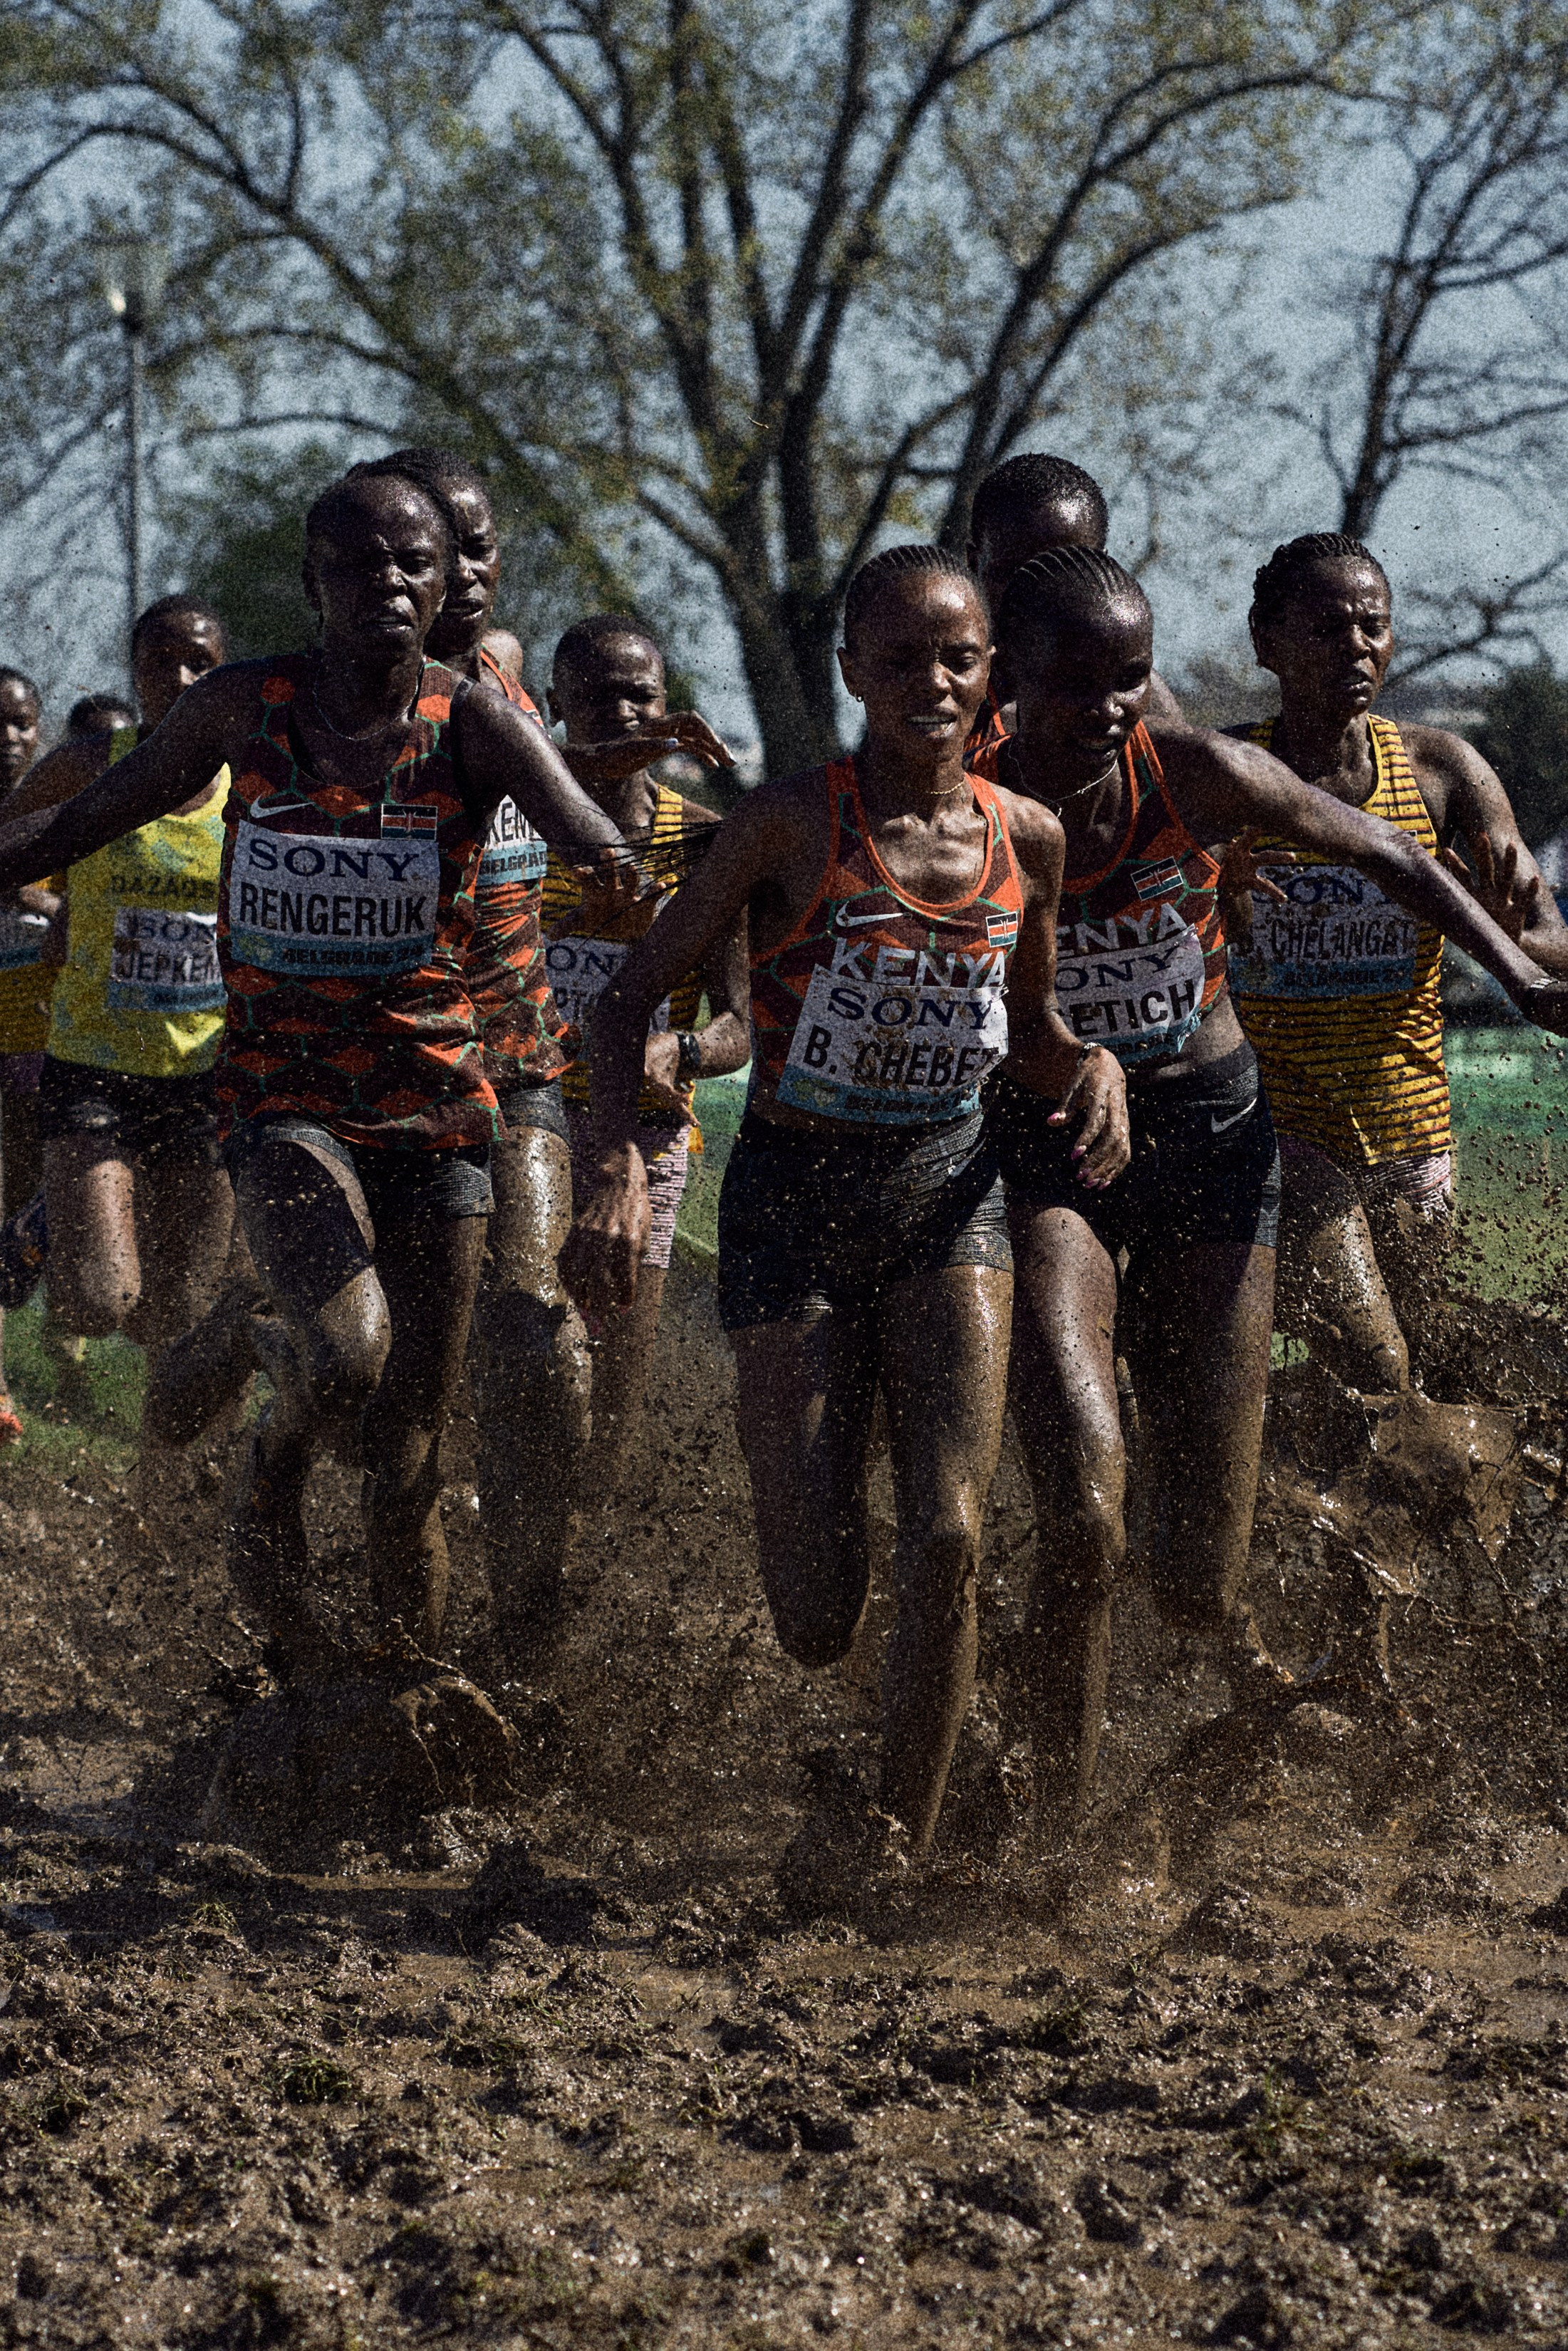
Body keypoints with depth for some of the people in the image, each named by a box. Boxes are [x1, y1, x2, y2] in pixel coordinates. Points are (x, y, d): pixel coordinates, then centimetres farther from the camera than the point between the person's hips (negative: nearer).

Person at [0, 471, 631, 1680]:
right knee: (346, 1350, -29)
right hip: (284, 1099, 0)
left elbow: (604, 854, -21)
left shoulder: (474, 723, -6)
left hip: (436, 1104, 0)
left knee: (410, 1467, 1)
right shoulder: (244, 707, -1)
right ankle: (268, 1493, 3)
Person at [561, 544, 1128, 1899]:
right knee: (816, 1620, -3)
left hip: (949, 1193, 3)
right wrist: (621, 1170, -22)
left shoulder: (1028, 838, 2)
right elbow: (632, 999, -7)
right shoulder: (791, 824, -10)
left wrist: (1089, 1070, -4)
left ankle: (903, 1839, 0)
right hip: (794, 1199, -2)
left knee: (949, 1534, -18)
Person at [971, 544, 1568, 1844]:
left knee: (1195, 1571, 2)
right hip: (1043, 1154, -1)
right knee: (1082, 1521, -23)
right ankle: (1061, 1842, -7)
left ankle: (1232, 1629, 43)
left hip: (1211, 1137, 2)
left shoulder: (1199, 776, -10)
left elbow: (1385, 854, 5)